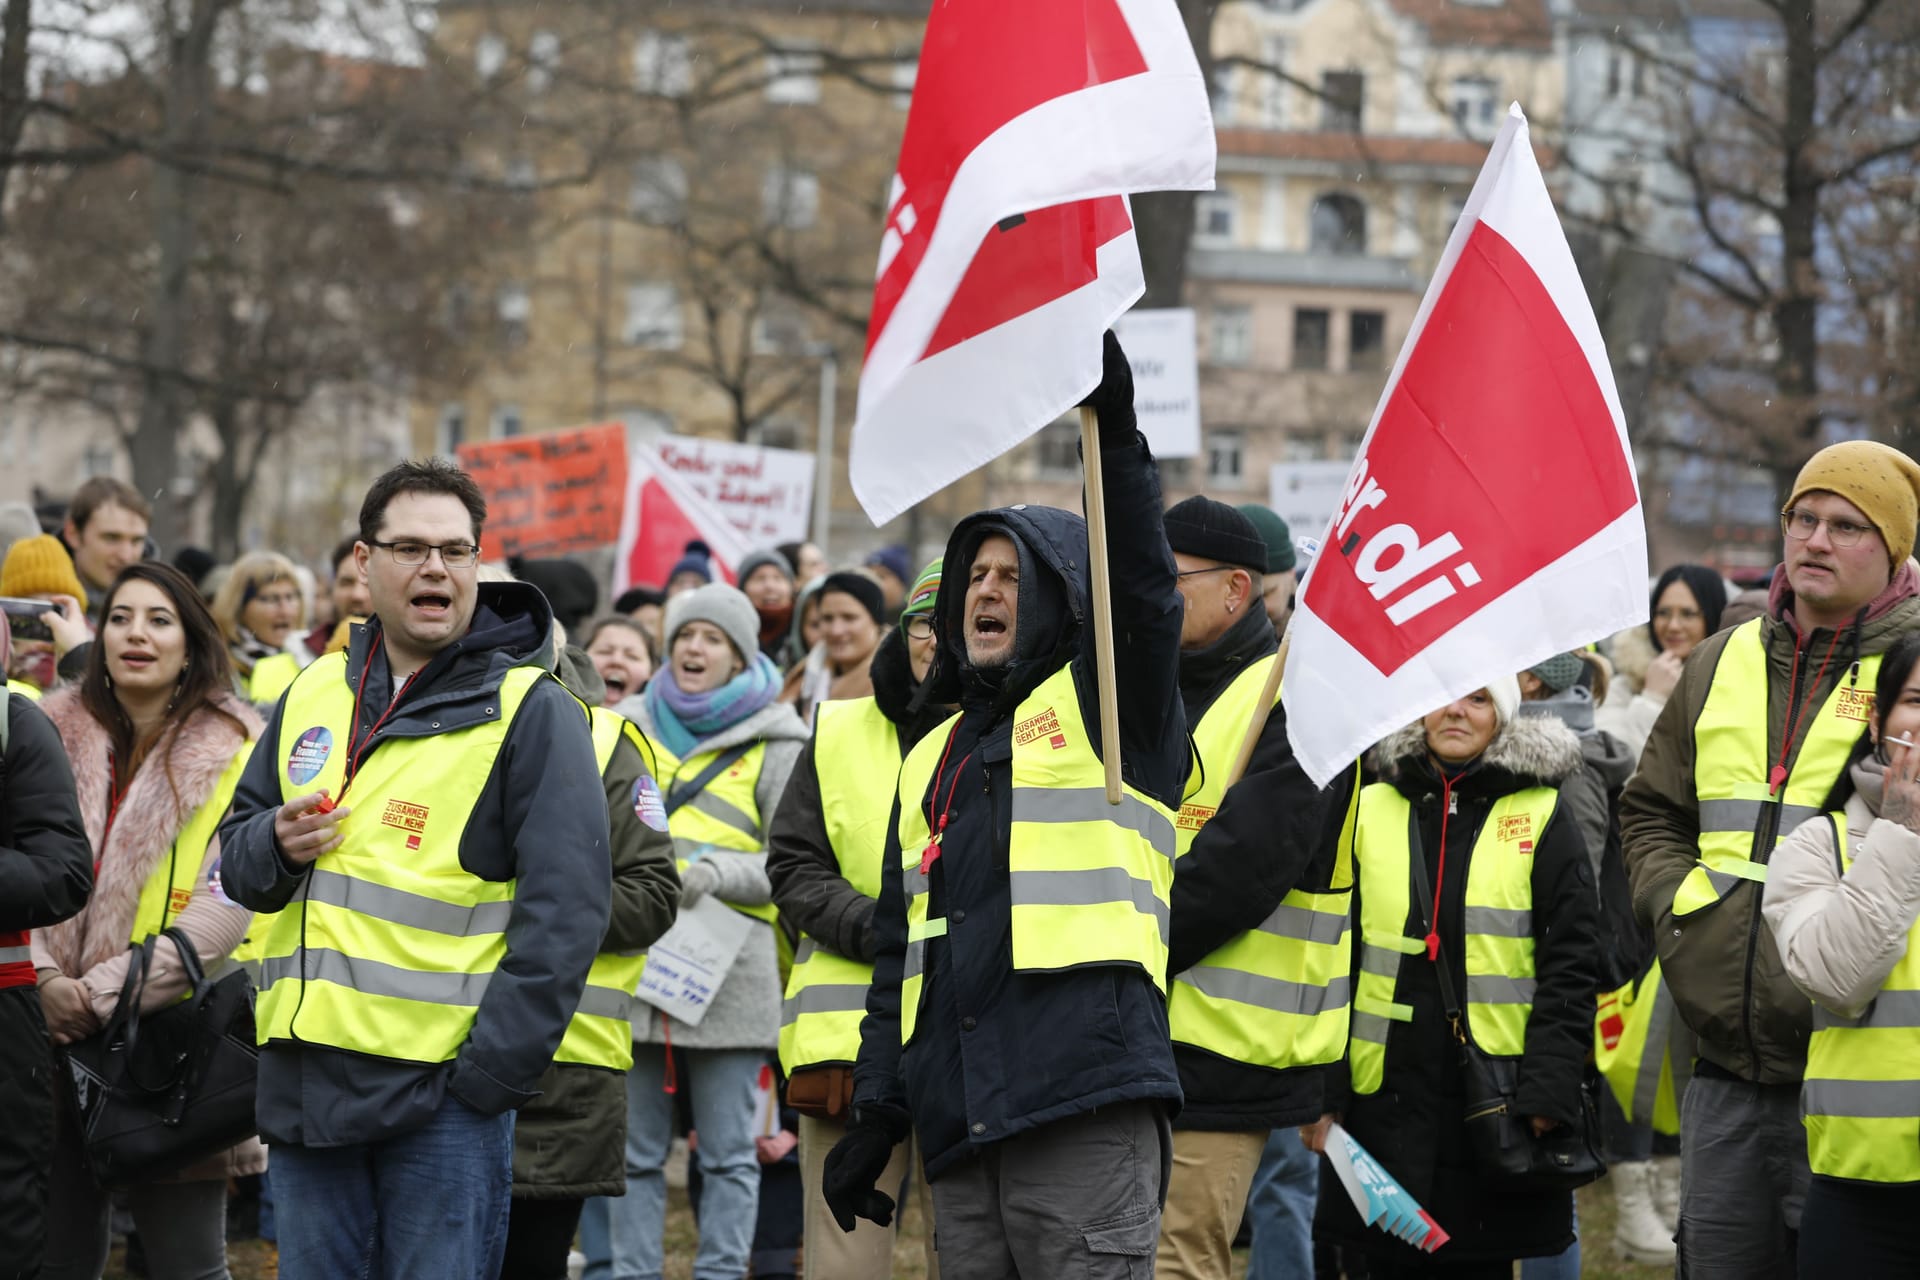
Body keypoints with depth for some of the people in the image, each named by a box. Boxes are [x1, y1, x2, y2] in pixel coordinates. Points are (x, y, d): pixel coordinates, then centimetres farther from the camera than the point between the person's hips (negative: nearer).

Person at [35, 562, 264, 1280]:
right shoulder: (55, 736, 8)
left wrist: (105, 993, -15)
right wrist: (44, 979, -13)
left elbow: (227, 905, -10)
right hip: (56, 1034, 3)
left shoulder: (234, 751, -3)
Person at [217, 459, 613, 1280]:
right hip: (305, 1081, 5)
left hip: (443, 1090, -5)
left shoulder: (530, 711, -4)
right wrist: (275, 845, -5)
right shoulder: (313, 694, 13)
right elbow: (238, 860, 20)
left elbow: (564, 911, -10)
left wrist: (491, 1074, -16)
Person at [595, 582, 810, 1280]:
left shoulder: (775, 745, 4)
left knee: (728, 1154, 0)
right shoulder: (630, 726, 15)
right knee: (634, 1150, 5)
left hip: (728, 968, -3)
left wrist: (719, 872, -17)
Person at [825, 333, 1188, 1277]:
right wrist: (875, 1114, 19)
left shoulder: (1104, 706, 8)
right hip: (957, 1125, 7)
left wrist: (1114, 429, -24)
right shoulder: (933, 759, 25)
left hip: (1084, 1112, -6)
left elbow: (1141, 588, -13)